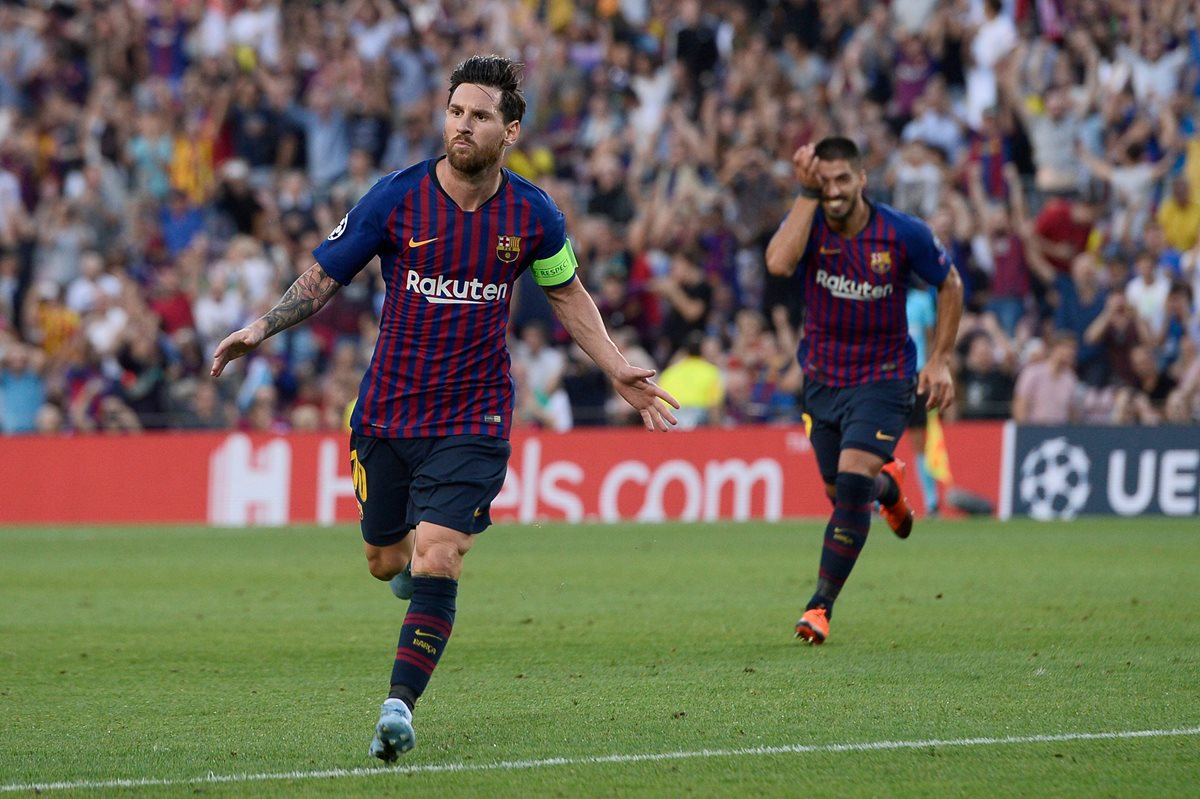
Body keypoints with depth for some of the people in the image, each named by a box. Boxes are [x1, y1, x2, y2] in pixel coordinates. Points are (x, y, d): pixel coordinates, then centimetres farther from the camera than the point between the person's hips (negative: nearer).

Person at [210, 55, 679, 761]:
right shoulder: (396, 199, -8)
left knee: (436, 561, -17)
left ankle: (400, 705, -14)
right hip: (389, 411, 1)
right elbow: (324, 278, 1)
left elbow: (567, 293, 16)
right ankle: (415, 549, 52)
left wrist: (619, 372, 9)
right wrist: (260, 329, -14)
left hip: (473, 418, -1)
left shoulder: (532, 215, -3)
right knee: (387, 562, 14)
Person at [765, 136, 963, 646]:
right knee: (840, 491, 15)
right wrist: (806, 194, -32)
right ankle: (888, 485, 54)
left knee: (852, 481, -19)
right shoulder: (808, 224, -13)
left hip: (884, 379, -3)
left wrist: (940, 360, -3)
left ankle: (822, 604, -10)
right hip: (823, 379, 3)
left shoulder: (903, 233, -15)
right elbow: (779, 263, -36)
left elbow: (950, 284, 1)